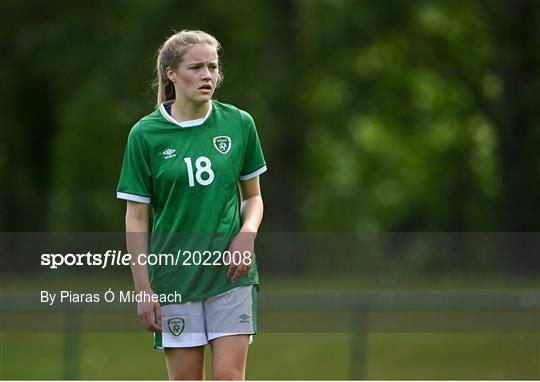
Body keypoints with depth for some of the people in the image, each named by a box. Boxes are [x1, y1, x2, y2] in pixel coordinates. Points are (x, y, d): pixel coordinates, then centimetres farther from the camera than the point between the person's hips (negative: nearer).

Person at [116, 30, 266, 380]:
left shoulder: (239, 123, 2)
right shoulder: (145, 134, -3)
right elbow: (137, 218, 0)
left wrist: (247, 233, -8)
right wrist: (143, 289, -4)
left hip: (230, 272, 1)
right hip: (174, 277, -1)